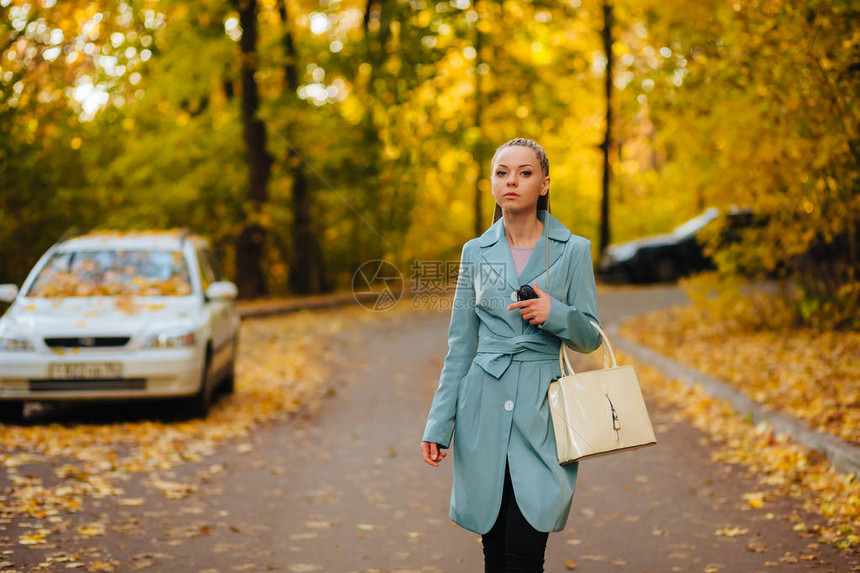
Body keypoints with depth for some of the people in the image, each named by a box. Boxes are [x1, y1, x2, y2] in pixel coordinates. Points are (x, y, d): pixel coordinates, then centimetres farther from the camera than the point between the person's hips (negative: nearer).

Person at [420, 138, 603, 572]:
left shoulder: (573, 251, 2)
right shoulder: (476, 252, 8)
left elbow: (590, 338, 6)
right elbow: (460, 345, 10)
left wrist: (556, 314, -15)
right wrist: (439, 424, 6)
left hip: (542, 412, -2)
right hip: (485, 410, 2)